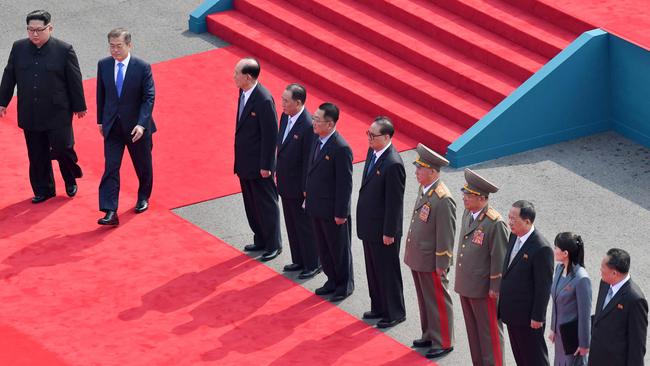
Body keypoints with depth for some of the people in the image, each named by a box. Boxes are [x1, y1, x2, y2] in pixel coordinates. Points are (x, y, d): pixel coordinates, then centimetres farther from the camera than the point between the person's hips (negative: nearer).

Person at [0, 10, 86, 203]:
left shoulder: (64, 50, -8)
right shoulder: (18, 48, 1)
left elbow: (74, 80, -2)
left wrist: (79, 106, 2)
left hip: (58, 113, -3)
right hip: (30, 113, 3)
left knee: (62, 149, -1)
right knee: (37, 156, 8)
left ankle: (71, 180, 27)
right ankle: (43, 190, 21)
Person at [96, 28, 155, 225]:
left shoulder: (142, 67, -13)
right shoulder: (103, 65, -3)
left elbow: (149, 97, -14)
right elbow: (101, 94, 9)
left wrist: (141, 124, -24)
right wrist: (101, 120, 11)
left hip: (136, 126, -2)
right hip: (112, 126, 2)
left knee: (143, 165, 16)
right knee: (110, 168, -8)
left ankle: (143, 198, 42)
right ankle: (110, 212, -13)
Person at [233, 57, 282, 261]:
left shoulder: (264, 100, -24)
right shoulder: (243, 93, 3)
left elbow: (270, 135, -21)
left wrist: (265, 166, -17)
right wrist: (239, 160, 15)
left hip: (258, 165, -9)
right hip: (245, 163, 9)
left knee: (266, 205, 6)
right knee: (251, 205, 20)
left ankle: (273, 245, 19)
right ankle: (260, 240, 34)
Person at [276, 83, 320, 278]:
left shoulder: (308, 126, -25)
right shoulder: (285, 117, 1)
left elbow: (309, 160, -22)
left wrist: (306, 189, -18)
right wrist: (278, 174, 15)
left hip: (299, 188, -8)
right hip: (286, 185, 8)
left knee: (305, 226, 7)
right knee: (292, 225, 20)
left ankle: (313, 265, 21)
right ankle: (299, 260, 34)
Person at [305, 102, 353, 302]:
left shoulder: (341, 148, -23)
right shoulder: (318, 140, 2)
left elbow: (345, 184, -20)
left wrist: (340, 213, -18)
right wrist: (308, 193, 14)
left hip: (332, 210, -8)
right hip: (316, 207, 8)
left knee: (339, 248, 9)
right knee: (323, 247, 19)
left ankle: (345, 285, 25)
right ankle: (332, 280, 35)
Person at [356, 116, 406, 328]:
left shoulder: (393, 164, -25)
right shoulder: (372, 152, 2)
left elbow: (395, 202, -21)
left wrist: (389, 232, -17)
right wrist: (363, 221, 17)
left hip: (383, 230, -9)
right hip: (369, 225, 9)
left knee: (388, 271, 6)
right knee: (373, 269, 20)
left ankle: (395, 313, 20)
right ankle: (378, 307, 34)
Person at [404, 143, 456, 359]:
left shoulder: (443, 200, -25)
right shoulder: (423, 188, 2)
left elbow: (446, 236, -21)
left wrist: (441, 265, -17)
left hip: (431, 262, -9)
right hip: (417, 259, 9)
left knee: (438, 301, 6)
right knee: (424, 299, 21)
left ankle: (444, 343, 19)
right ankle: (429, 336, 36)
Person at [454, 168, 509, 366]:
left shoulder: (495, 224, -22)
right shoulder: (467, 213, 4)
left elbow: (499, 258, -18)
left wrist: (495, 288, -14)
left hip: (484, 289, -8)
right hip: (466, 286, 8)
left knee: (489, 332, 5)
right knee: (473, 330, 18)